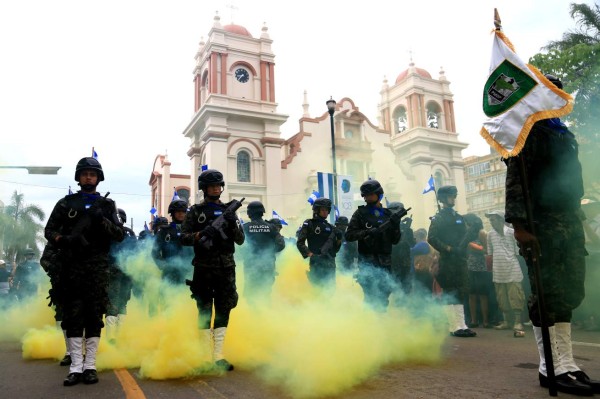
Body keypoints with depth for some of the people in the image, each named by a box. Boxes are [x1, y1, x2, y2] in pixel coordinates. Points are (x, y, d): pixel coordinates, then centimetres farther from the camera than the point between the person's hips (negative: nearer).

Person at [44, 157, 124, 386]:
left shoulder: (107, 205, 10)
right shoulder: (66, 203, 11)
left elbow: (120, 235, 4)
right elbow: (49, 230, 7)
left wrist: (102, 220, -13)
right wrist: (64, 239, -14)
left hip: (98, 267, 0)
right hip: (72, 266, 0)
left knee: (94, 316, 1)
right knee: (73, 316, -1)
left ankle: (90, 366, 8)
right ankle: (75, 367, 4)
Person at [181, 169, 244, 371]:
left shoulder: (228, 210, 12)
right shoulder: (195, 211, 4)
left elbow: (240, 240, 8)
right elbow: (183, 237, -1)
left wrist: (233, 224, -10)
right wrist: (200, 235, -19)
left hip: (226, 267, 3)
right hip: (204, 268, -2)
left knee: (223, 311, 2)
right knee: (205, 311, 4)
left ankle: (218, 356, 9)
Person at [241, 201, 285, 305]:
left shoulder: (245, 227, -8)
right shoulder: (271, 227, -3)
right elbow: (281, 245, -5)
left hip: (251, 265, -2)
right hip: (268, 265, 2)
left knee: (251, 294, 8)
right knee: (266, 291, 15)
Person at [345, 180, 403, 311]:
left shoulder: (388, 214, 11)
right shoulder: (360, 213, 2)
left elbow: (395, 241, 11)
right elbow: (349, 235, -5)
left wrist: (395, 225, -6)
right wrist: (367, 232, -18)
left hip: (385, 261, 4)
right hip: (367, 261, -4)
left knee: (384, 293, 9)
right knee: (371, 295, -9)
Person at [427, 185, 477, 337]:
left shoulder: (458, 217, 18)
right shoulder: (438, 218, -4)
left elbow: (465, 236, 19)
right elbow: (432, 238, -14)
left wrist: (473, 232, -3)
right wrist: (448, 249, -19)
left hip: (460, 259, 7)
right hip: (447, 261, -7)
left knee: (460, 294, 10)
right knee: (449, 295, -4)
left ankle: (461, 326, 16)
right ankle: (454, 327, 0)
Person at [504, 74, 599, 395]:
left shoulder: (561, 133, 21)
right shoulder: (526, 131, -4)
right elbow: (515, 180, -14)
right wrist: (519, 225, -23)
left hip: (568, 221, 9)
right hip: (541, 225, -8)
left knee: (567, 293, 8)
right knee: (547, 295, -6)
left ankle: (565, 364, 15)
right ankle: (553, 368, 1)